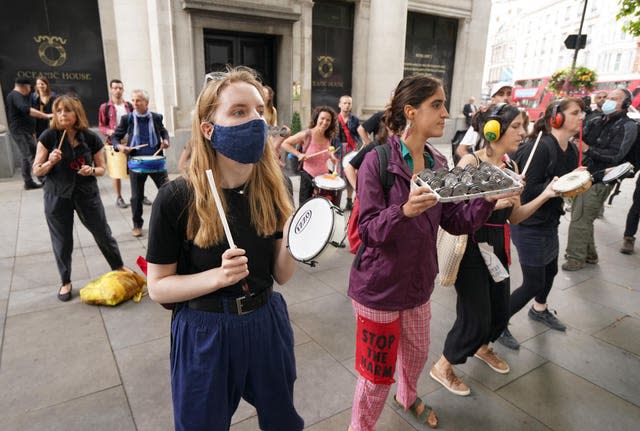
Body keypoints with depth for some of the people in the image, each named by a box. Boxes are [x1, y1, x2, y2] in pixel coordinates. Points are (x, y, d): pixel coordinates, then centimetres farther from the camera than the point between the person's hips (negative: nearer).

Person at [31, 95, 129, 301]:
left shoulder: (91, 138, -6)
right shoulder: (48, 136, -8)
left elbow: (101, 169, 3)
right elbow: (37, 171, -4)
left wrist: (91, 170, -18)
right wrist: (50, 162, -23)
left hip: (87, 194, 1)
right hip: (57, 197, 0)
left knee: (103, 233, 10)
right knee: (62, 241, 8)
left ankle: (119, 267, 32)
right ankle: (66, 282, 27)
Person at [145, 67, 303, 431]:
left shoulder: (274, 189, -8)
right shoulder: (177, 199, -19)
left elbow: (281, 275, -3)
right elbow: (158, 287, -11)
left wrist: (291, 245, -23)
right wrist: (218, 276, -26)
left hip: (266, 323, 4)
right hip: (204, 333, -3)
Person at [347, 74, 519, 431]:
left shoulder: (438, 163, 1)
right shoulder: (377, 162, -19)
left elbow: (456, 222, -1)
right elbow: (370, 230, -22)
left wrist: (488, 199, -15)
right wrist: (405, 210, -39)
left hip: (419, 282, 7)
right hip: (379, 287, -6)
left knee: (417, 353, 27)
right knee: (377, 373, 8)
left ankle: (408, 396, 59)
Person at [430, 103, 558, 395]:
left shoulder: (510, 165, 6)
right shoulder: (470, 162, -16)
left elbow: (514, 216, 8)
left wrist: (546, 195, -3)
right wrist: (492, 203, -28)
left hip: (498, 247, 7)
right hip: (471, 248, -7)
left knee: (500, 311, 19)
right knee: (476, 318, 0)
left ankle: (483, 347, 52)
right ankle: (443, 367, 26)